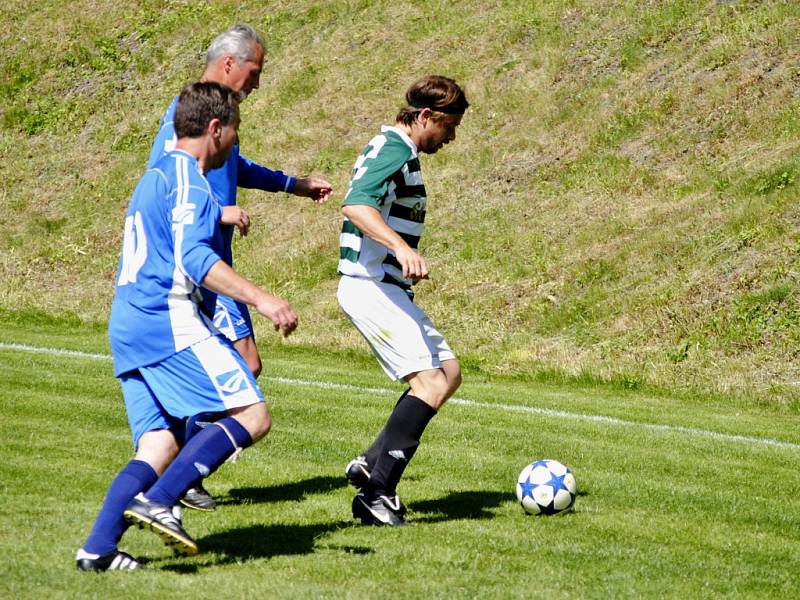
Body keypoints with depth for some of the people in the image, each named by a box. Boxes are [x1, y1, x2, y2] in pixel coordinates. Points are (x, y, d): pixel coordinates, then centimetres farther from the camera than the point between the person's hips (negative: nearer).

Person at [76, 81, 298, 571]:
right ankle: (159, 501, -25)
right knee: (253, 416, -13)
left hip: (128, 328, 10)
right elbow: (194, 259, -19)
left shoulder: (158, 176, 25)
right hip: (171, 323, -10)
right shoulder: (187, 177, -6)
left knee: (159, 447, 5)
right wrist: (261, 299, -26)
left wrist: (216, 218, 59)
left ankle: (98, 548, -11)